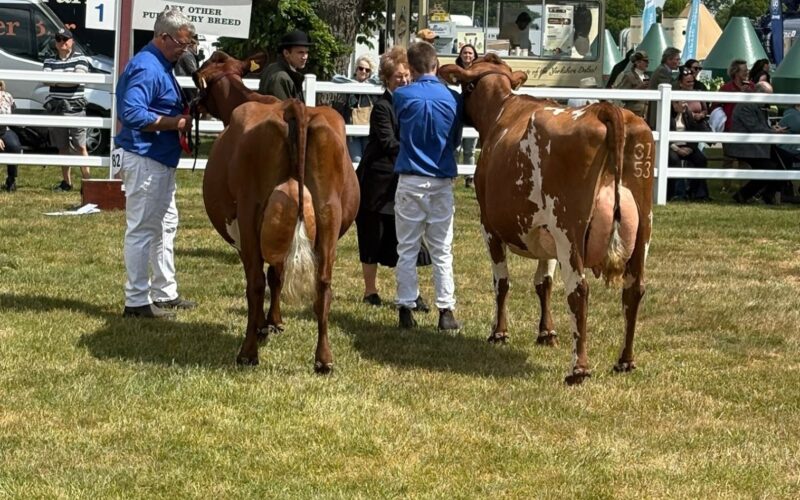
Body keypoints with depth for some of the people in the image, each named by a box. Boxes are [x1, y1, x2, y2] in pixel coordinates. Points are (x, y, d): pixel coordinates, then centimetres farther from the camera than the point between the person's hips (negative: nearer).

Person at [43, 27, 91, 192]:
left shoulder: (80, 59, 1)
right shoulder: (50, 61, 13)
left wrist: (56, 79, -11)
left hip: (75, 108, -4)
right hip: (56, 108, 5)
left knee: (80, 147, -8)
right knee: (62, 147, 9)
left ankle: (87, 180, -9)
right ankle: (66, 182, 16)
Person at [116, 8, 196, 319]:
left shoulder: (161, 65, 13)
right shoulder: (146, 68, -19)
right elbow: (133, 114, -28)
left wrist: (184, 112, 5)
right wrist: (177, 123, -22)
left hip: (161, 161, 11)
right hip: (144, 160, -11)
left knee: (166, 226, 18)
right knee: (142, 230, -5)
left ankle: (165, 293, 27)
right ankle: (137, 302, -1)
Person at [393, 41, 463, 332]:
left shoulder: (402, 96, -7)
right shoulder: (453, 99, -3)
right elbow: (456, 140, 9)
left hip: (410, 181, -1)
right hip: (442, 182, 1)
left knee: (407, 249, 7)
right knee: (442, 250, 6)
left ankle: (406, 310, 7)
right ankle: (446, 311, 4)